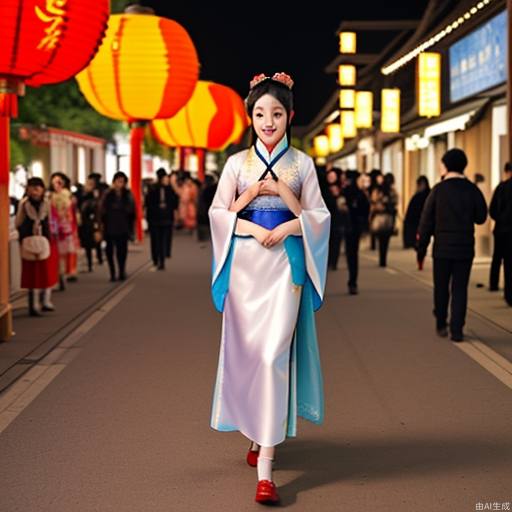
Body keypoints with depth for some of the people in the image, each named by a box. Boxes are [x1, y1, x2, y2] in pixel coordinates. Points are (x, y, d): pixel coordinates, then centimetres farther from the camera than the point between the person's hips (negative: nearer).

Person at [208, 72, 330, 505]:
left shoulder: (302, 164, 6)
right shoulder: (237, 162, 8)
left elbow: (318, 217, 3)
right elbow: (218, 213, 4)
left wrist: (283, 192, -11)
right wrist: (251, 217, -12)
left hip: (285, 264, -2)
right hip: (245, 266, 2)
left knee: (274, 354, -10)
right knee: (246, 352, 5)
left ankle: (265, 466, -12)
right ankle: (257, 435, 28)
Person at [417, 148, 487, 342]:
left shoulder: (438, 190, -6)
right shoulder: (472, 190, -3)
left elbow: (426, 222, -5)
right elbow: (481, 217, 5)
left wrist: (421, 251, 1)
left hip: (442, 248, -1)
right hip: (465, 248, 1)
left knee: (441, 287, 14)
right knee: (460, 289, 4)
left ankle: (441, 325, 22)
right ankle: (457, 329, -1)